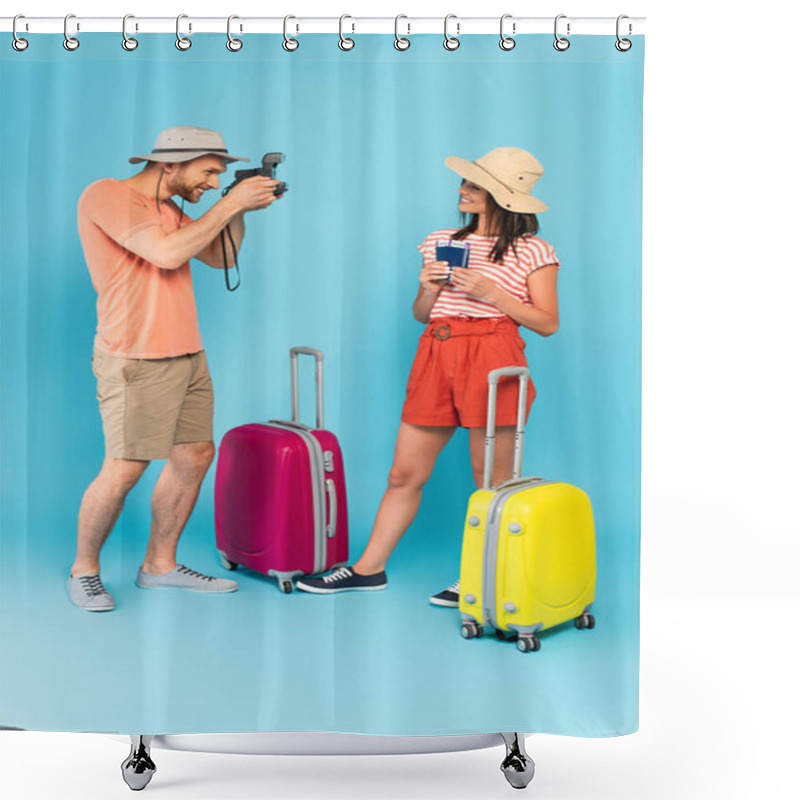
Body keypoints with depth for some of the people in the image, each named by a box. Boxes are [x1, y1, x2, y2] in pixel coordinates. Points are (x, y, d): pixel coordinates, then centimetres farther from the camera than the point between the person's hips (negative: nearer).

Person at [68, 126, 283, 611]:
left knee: (196, 455, 8)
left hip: (188, 355, 9)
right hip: (137, 361, -9)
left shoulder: (170, 209, 15)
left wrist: (241, 210, 6)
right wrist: (228, 204, -15)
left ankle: (160, 565, 21)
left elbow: (220, 257, 21)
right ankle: (84, 570, 13)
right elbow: (167, 253, -22)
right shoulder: (107, 195, -10)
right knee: (124, 469, -8)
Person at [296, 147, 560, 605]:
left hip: (493, 358, -5)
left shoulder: (532, 251, 3)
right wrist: (430, 288, -1)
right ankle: (370, 568, 18)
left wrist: (491, 293, -11)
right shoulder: (441, 242, 17)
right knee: (405, 472, 7)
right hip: (437, 356, 5)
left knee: (491, 481, 0)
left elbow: (548, 323, -1)